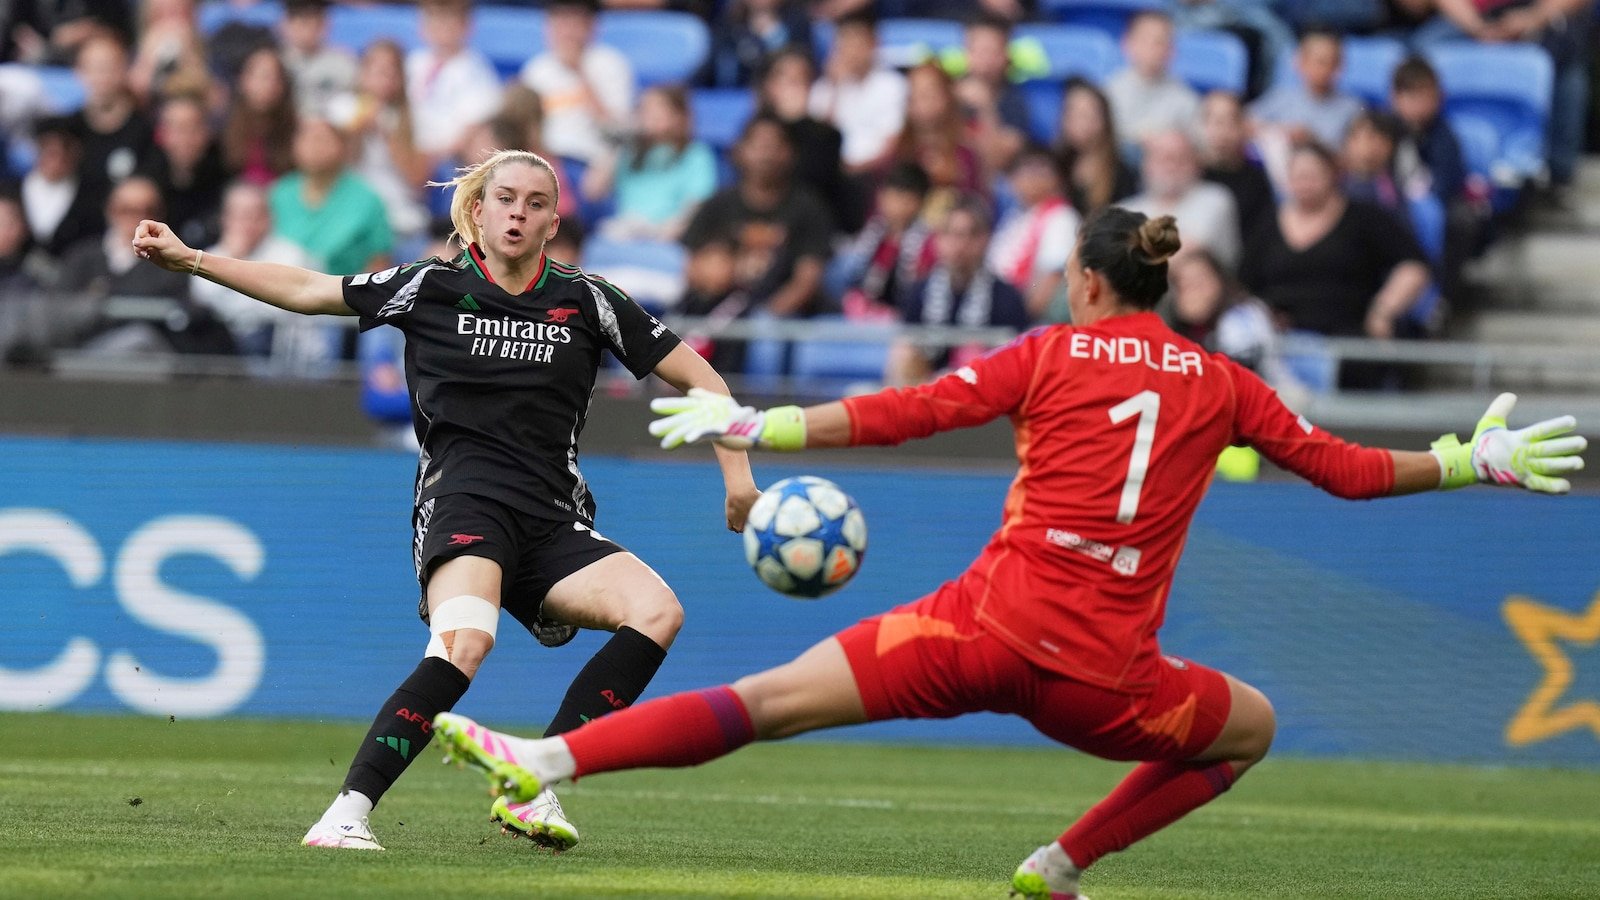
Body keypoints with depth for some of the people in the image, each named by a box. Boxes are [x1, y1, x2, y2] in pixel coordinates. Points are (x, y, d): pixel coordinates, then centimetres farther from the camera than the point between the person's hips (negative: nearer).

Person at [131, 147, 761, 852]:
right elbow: (304, 290, 12)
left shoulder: (586, 302, 10)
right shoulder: (432, 287, 8)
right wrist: (188, 259, 7)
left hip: (553, 523, 3)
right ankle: (347, 813, -36)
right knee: (465, 641, -34)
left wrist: (737, 474, 3)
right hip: (463, 503, -3)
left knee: (657, 611, -23)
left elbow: (698, 378, 15)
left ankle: (535, 791, -21)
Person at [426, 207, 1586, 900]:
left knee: (768, 702, 0)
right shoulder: (1220, 384, 11)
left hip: (985, 627, -1)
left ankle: (547, 759, -14)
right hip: (1101, 676, 1)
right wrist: (1473, 462, 29)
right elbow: (1345, 468, 16)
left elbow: (901, 414, -1)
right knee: (1252, 728, 28)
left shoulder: (1051, 354, 6)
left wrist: (757, 428, 4)